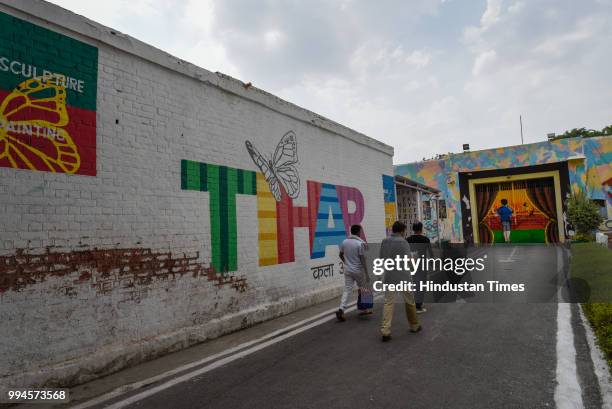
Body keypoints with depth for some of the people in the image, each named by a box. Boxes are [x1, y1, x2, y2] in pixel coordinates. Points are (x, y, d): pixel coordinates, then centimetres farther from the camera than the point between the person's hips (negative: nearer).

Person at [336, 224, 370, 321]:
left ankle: (341, 310, -13)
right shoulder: (360, 243, -14)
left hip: (348, 270, 4)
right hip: (358, 270, -4)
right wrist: (367, 274, -10)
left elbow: (341, 255, 13)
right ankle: (364, 309, 28)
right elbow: (362, 260, -15)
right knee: (363, 289, 15)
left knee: (347, 290, 3)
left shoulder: (344, 242, 2)